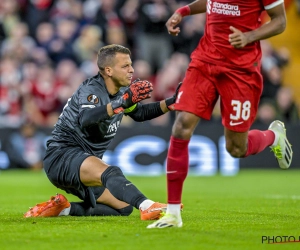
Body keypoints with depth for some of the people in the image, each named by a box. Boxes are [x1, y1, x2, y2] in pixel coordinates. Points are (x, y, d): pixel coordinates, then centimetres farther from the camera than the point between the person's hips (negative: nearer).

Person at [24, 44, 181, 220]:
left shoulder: (121, 92, 8)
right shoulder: (91, 90, -17)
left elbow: (141, 113, 23)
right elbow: (86, 119, -38)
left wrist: (170, 103, 8)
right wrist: (122, 102, -51)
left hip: (88, 163, 10)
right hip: (62, 155, -10)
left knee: (124, 207, 2)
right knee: (111, 173, -35)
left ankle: (63, 208, 3)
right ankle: (147, 206, -56)